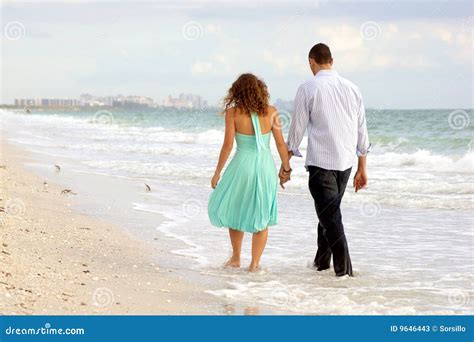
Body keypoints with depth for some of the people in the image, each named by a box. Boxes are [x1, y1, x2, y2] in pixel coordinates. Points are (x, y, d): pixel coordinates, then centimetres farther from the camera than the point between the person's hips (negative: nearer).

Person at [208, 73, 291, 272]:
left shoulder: (233, 112, -8)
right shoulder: (271, 112, -2)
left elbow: (228, 145, -9)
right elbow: (281, 143, 0)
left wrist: (217, 172, 0)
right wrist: (286, 167, 14)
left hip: (242, 165, -2)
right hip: (266, 166, 2)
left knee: (233, 211, 20)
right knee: (261, 218, 13)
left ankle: (236, 258, 27)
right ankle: (254, 263, 15)